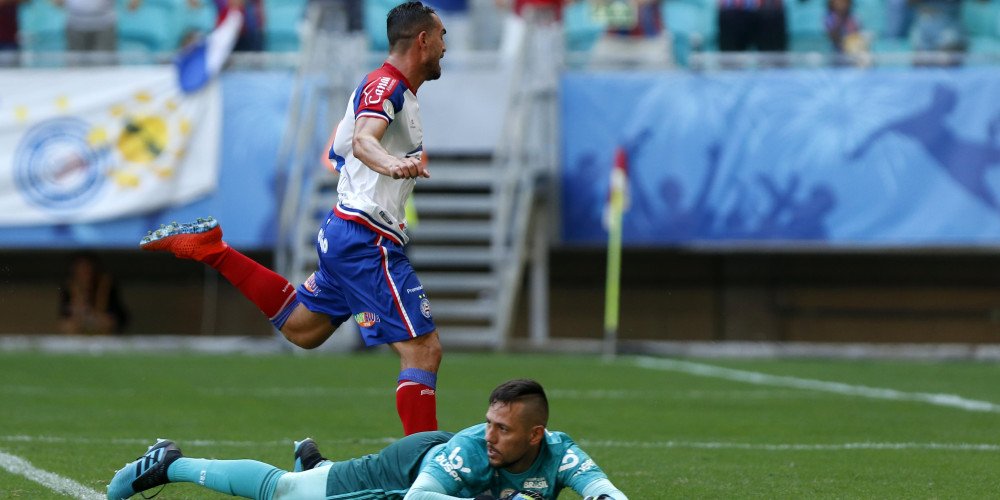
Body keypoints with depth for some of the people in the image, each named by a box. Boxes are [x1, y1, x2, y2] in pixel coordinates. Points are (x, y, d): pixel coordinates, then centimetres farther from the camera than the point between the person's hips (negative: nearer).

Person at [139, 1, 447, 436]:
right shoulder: (386, 84, -15)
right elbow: (363, 138, -36)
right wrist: (388, 163, -57)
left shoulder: (390, 88, 16)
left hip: (344, 233, 10)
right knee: (423, 349, -14)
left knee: (300, 328, 24)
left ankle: (211, 248, 20)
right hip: (367, 240, -10)